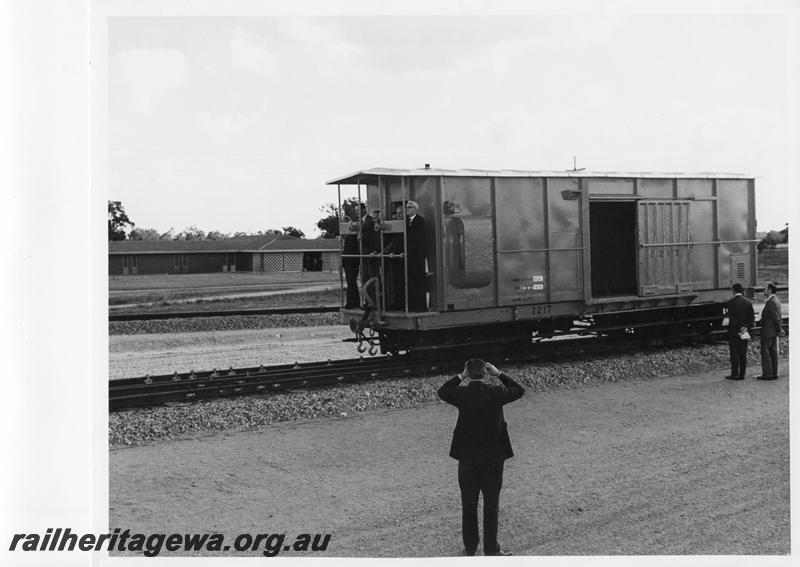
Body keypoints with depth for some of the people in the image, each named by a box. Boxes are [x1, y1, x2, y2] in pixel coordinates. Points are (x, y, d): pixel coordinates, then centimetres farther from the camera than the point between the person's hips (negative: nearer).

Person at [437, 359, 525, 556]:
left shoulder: (462, 393, -11)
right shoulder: (496, 392, -12)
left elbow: (442, 392, 10)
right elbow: (519, 390, 7)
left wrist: (460, 377, 7)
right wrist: (499, 374, 6)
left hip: (467, 457, 1)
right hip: (493, 457, -1)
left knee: (468, 505, 14)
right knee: (491, 506, 11)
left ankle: (470, 547, 26)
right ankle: (491, 549, 18)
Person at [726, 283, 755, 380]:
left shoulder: (731, 302, -11)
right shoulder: (747, 302, 6)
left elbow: (731, 317, -17)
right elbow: (752, 317, 2)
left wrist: (739, 328, -12)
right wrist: (746, 327, -5)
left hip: (734, 331, -5)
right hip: (744, 332, 5)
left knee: (734, 353, -1)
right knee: (743, 354, 8)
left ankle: (734, 374, 0)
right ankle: (742, 374, 10)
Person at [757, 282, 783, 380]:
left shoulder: (771, 302, -18)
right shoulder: (776, 300, 13)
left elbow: (776, 318, -19)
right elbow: (777, 317, 15)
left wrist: (779, 330, -11)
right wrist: (778, 330, 14)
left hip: (768, 332, -10)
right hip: (773, 332, 10)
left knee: (765, 352, -4)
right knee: (773, 352, 11)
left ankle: (767, 374, -3)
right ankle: (774, 374, 16)